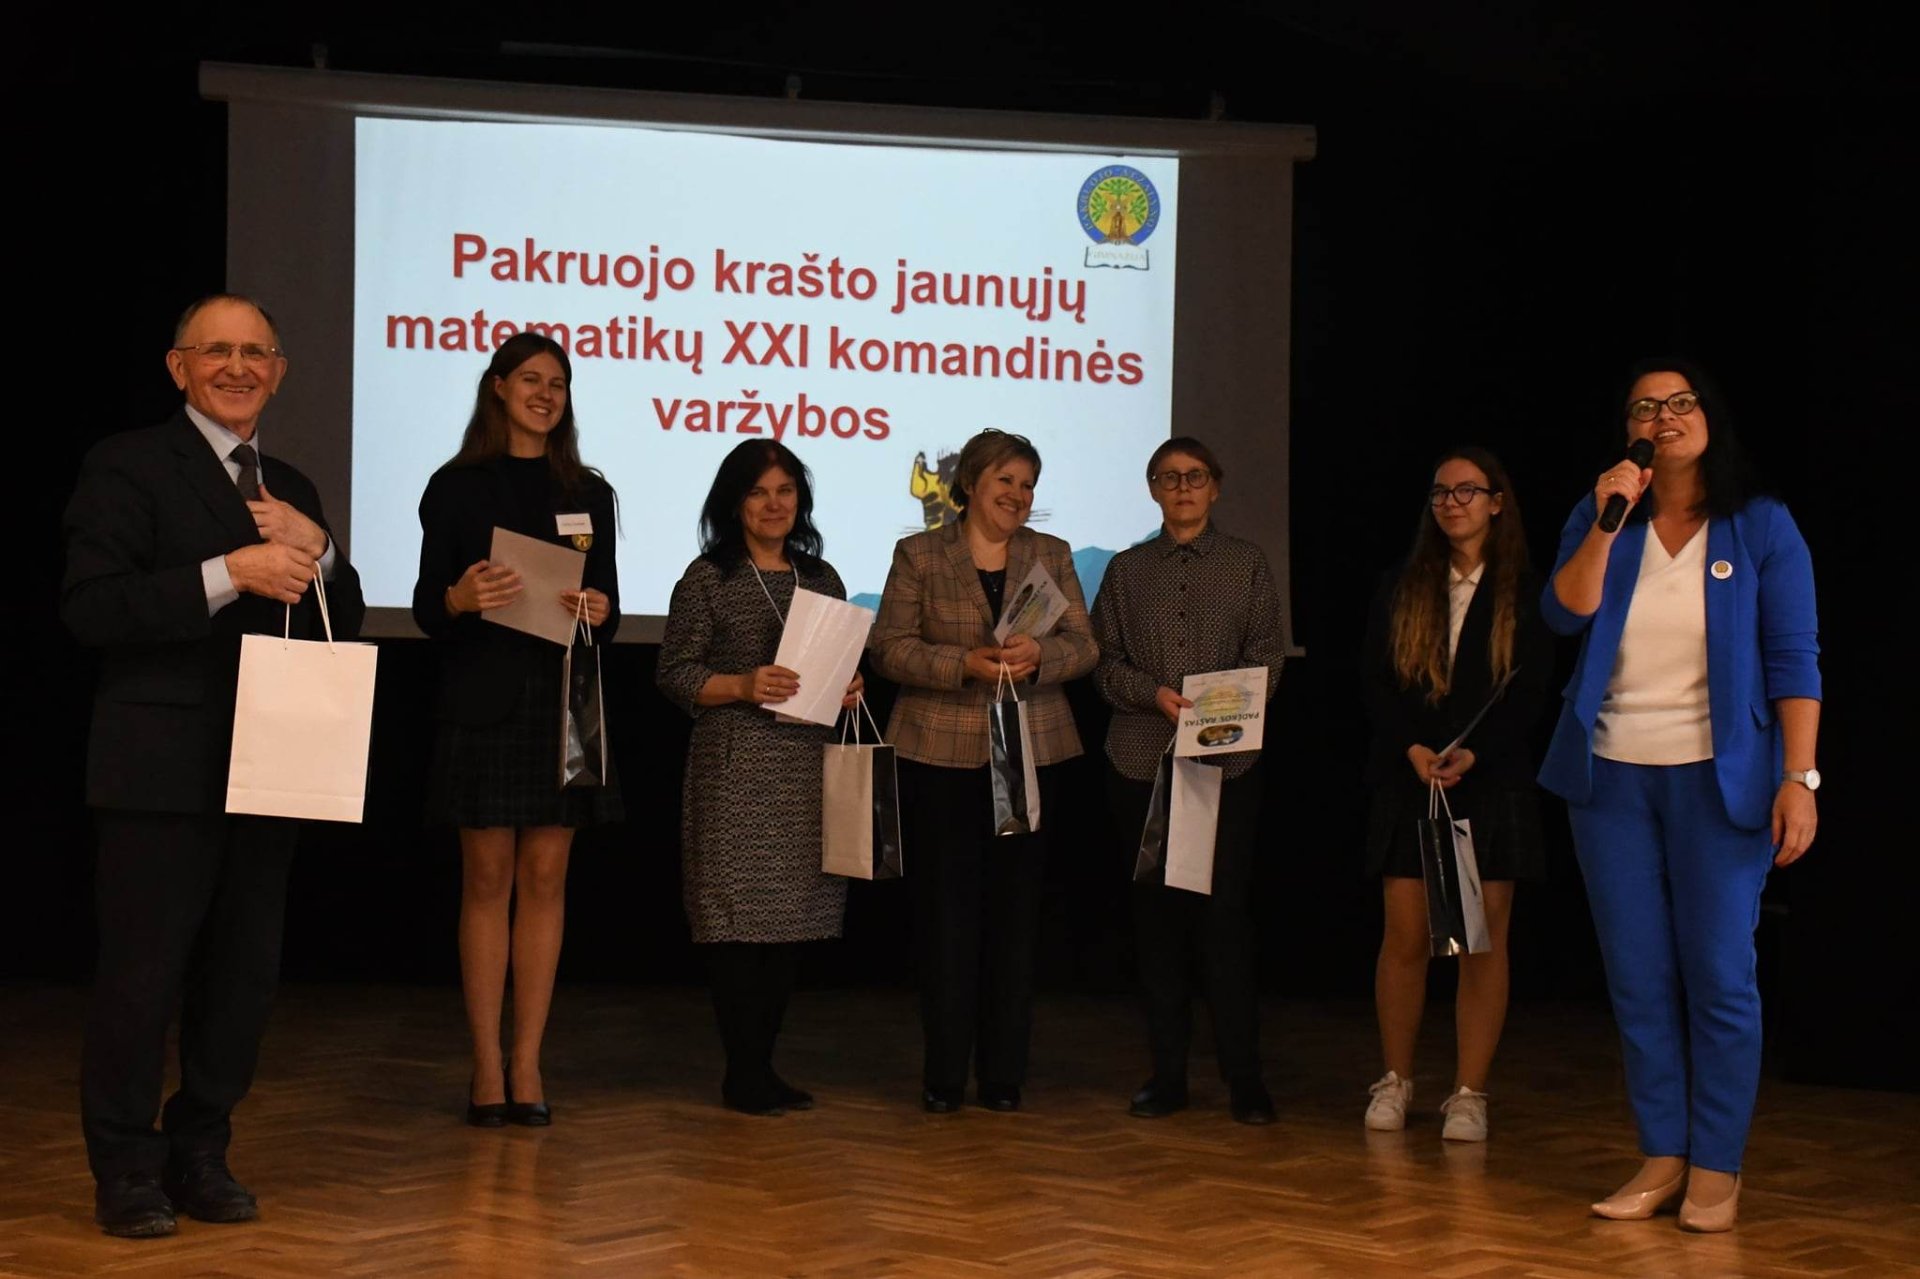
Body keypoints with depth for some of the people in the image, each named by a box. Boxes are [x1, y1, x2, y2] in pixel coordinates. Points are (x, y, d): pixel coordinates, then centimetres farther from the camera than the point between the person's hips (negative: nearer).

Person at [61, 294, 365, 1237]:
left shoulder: (290, 490, 17)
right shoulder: (129, 466, -4)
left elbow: (343, 628, 16)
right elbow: (89, 607, -15)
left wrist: (318, 551, -4)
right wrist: (228, 575, -21)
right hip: (162, 771, -6)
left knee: (244, 974, 11)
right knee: (142, 974, 0)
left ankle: (200, 1156, 23)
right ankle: (126, 1170, 11)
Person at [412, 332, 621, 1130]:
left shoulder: (589, 492, 12)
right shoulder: (456, 488, 4)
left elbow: (609, 608, 11)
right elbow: (426, 607, 1)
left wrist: (600, 612, -12)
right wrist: (459, 599, -22)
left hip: (563, 703, 3)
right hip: (482, 703, -2)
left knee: (545, 879, 2)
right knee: (487, 879, -1)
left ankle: (528, 1063, 6)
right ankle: (486, 1065, 3)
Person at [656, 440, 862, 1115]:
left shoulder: (821, 577, 15)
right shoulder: (708, 578, 0)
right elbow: (675, 673, -4)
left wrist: (849, 689, 2)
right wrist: (743, 686, -17)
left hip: (808, 768, 5)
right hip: (735, 768, -5)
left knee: (793, 919, 6)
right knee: (739, 918, -5)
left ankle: (764, 1065, 15)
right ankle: (743, 1072, 3)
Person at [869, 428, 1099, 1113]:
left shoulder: (1052, 555, 13)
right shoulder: (919, 555, 5)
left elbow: (1082, 646, 7)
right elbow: (890, 647, -2)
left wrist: (1038, 655, -14)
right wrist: (966, 664, -16)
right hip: (943, 755, -2)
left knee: (1017, 913, 3)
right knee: (946, 912, -1)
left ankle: (1004, 1074, 10)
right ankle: (945, 1073, 6)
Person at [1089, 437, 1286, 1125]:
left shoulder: (1247, 564, 9)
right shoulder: (1127, 570, 13)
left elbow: (1267, 656, 4)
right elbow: (1103, 659, 7)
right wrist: (1157, 694, -10)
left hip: (1228, 759, -2)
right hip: (1142, 759, 2)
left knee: (1225, 912, -6)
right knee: (1156, 913, 4)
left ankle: (1243, 1075, -1)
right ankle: (1168, 1072, 11)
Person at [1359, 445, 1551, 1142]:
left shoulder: (1524, 593, 4)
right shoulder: (1400, 588, 10)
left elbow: (1530, 691, -3)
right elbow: (1374, 681, 3)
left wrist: (1472, 753, -16)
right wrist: (1413, 749, -12)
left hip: (1491, 782, -1)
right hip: (1407, 779, 1)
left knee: (1483, 940, -2)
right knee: (1405, 935, -1)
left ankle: (1469, 1093, 3)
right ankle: (1395, 1081, 12)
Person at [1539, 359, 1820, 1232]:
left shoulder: (1761, 526, -1)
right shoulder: (1600, 518, 8)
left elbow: (1793, 659, -5)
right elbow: (1567, 614, -7)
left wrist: (1799, 777, -12)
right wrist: (1609, 520, -16)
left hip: (1717, 780, -3)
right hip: (1612, 776, 3)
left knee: (1718, 977, -3)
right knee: (1638, 980, 6)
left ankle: (1716, 1167, 5)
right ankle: (1661, 1157, 13)